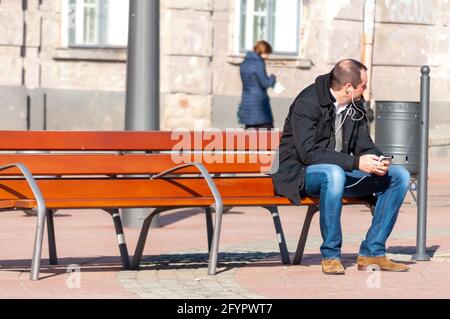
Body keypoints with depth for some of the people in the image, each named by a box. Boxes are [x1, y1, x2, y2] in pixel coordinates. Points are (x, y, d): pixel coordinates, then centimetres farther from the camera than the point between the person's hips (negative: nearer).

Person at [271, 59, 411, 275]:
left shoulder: (356, 105, 6)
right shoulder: (308, 103, -19)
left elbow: (363, 143, 9)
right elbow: (308, 153, -27)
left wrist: (377, 161, -17)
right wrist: (356, 163, -32)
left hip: (341, 170, 8)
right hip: (301, 173, -8)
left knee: (399, 176, -5)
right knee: (334, 174, -42)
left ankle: (372, 252, -7)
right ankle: (330, 255, -29)